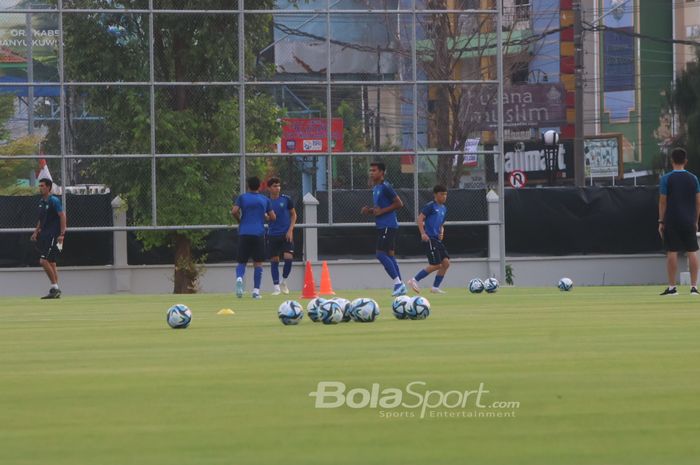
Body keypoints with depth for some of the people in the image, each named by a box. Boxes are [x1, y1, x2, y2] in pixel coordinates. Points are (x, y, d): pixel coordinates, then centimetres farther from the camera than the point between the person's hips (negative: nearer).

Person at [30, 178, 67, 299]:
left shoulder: (54, 201, -11)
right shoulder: (41, 202, 14)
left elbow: (62, 216, -15)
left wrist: (62, 234, -21)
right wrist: (36, 232, 15)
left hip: (53, 236, -9)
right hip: (44, 236, 9)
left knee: (44, 261, -16)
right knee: (51, 263, 9)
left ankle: (54, 287, -9)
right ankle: (56, 290, 13)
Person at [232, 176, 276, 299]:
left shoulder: (242, 197, 5)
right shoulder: (265, 200, 8)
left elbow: (234, 211, -8)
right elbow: (273, 217, 8)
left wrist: (239, 220, 11)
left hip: (244, 234, 0)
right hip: (259, 234, 0)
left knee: (242, 262, 6)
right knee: (258, 263, 6)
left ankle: (239, 278, -26)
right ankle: (256, 290, 1)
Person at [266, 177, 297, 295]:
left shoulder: (286, 199, 0)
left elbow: (293, 215, 7)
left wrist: (290, 230, -3)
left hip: (286, 234, -1)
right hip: (273, 235, 1)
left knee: (288, 257, -15)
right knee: (274, 261, 0)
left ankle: (284, 282, 6)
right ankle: (276, 287, 7)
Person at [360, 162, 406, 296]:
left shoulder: (385, 187, -12)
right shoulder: (375, 189, 17)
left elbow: (399, 203, -15)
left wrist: (382, 211, -18)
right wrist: (369, 210, 9)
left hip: (388, 226, -10)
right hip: (382, 226, 10)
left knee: (381, 254, -14)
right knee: (389, 254, 10)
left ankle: (398, 283, -13)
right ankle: (400, 286, 12)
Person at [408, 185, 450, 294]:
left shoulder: (444, 209, 17)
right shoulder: (430, 206, -8)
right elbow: (420, 219, -13)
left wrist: (441, 232, 6)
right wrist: (423, 233, -23)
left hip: (437, 239, 8)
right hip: (429, 239, -8)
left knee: (446, 262, 0)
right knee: (436, 265, -11)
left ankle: (435, 287, 8)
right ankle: (414, 280, 0)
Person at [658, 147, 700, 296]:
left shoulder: (666, 179, -4)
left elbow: (663, 201, -4)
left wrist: (661, 221, 2)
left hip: (671, 221, -2)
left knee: (672, 252, 1)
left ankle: (672, 287, 0)